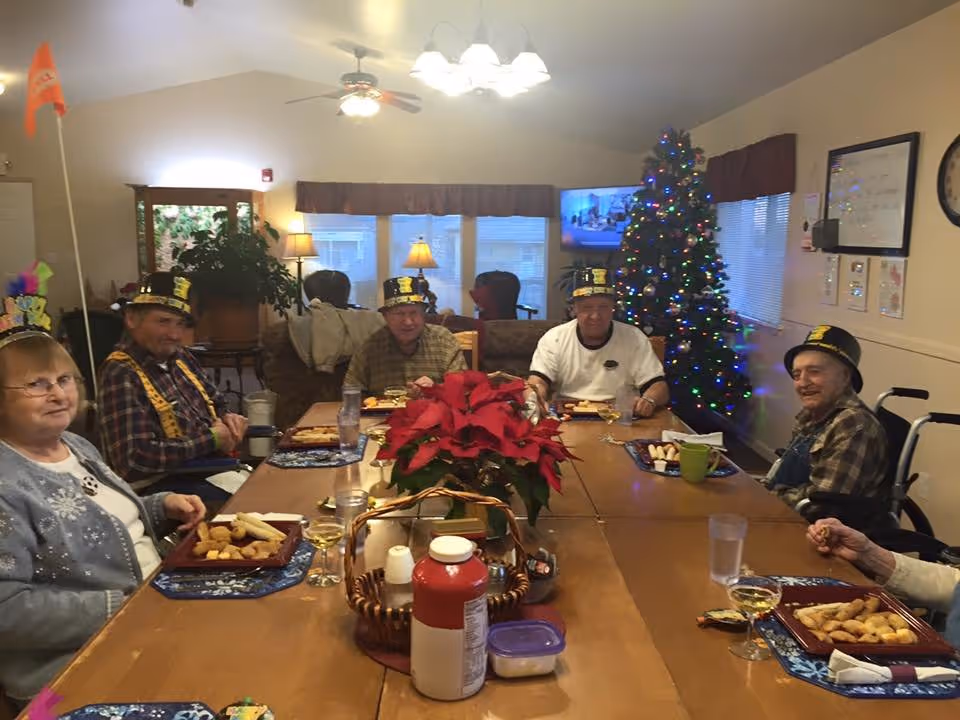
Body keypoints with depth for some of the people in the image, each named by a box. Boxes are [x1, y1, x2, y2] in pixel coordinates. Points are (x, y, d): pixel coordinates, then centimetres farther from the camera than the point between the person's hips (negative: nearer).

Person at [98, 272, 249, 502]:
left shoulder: (181, 358, 10)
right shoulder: (121, 374, -15)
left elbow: (217, 403, 24)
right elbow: (135, 458, -24)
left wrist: (228, 419, 0)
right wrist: (212, 439, -16)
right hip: (164, 484, -9)